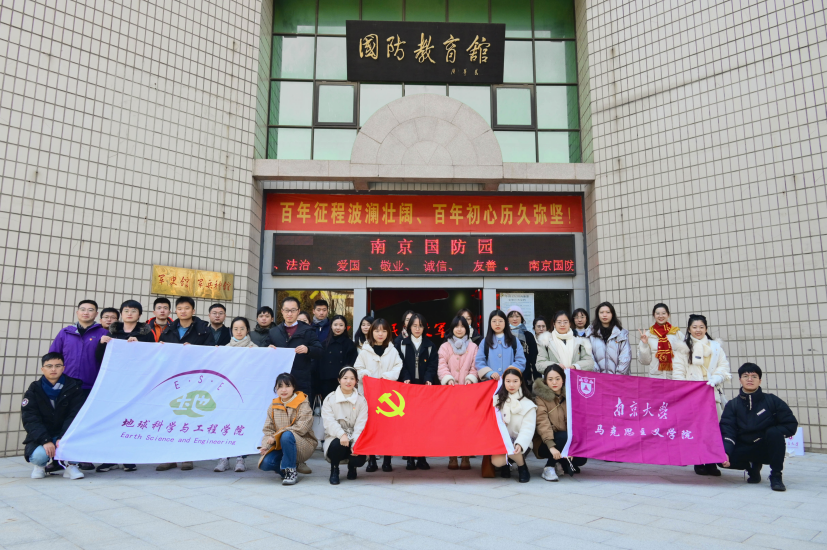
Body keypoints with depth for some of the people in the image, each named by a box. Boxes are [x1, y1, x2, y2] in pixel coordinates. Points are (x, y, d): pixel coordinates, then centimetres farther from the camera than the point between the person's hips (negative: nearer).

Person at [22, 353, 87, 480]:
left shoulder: (74, 387, -3)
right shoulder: (34, 390, -1)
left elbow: (75, 416, -11)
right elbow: (30, 420, -10)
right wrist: (45, 441, -25)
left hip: (65, 435, 0)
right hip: (40, 437, 0)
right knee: (39, 455, -31)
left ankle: (71, 464, -6)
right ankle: (40, 465, 7)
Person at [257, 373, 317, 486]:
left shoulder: (303, 404, -8)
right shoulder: (273, 406, 8)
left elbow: (301, 428, -20)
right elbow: (268, 429, 7)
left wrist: (276, 436, -21)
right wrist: (265, 445, -14)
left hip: (302, 445, -4)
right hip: (279, 446, 4)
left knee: (286, 436, -36)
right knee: (265, 463, -23)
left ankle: (291, 472, -18)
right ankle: (284, 471, 9)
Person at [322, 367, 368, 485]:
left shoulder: (361, 401, 4)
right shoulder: (330, 399, 2)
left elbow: (360, 425, -7)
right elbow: (329, 421, -11)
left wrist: (356, 443, -23)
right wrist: (341, 435, -29)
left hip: (354, 439, 1)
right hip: (336, 437, -1)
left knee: (360, 459, -25)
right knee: (337, 445, -35)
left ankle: (352, 466, 16)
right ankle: (334, 470, -2)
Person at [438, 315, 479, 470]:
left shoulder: (473, 347, 13)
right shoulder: (445, 347, 11)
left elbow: (475, 367, 8)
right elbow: (442, 366, 2)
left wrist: (470, 378, -10)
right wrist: (448, 379, -15)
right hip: (450, 388, 0)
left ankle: (466, 457, 2)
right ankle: (452, 457, 1)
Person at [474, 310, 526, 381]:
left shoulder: (514, 341, 10)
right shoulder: (485, 342, 10)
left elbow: (520, 361, 3)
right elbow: (479, 362, 3)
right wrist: (490, 373, -13)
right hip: (490, 381, 0)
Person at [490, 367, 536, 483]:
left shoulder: (528, 404, -2)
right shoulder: (497, 400, 7)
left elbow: (527, 429, -13)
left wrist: (519, 444, -31)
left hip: (520, 444, -2)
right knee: (496, 461, -29)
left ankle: (523, 468, -2)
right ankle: (505, 464, 11)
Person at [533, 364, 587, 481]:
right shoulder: (541, 397, -8)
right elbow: (542, 423, -20)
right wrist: (551, 446, -34)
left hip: (567, 441, 4)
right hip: (545, 443, -4)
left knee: (581, 459, -20)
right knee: (565, 436, -32)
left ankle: (564, 462, 12)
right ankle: (549, 467, -13)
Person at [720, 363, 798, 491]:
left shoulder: (772, 401, -3)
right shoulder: (732, 405, -1)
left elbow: (791, 424, -5)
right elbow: (727, 432, -12)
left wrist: (772, 433, -20)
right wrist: (725, 453, -29)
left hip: (768, 449, -1)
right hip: (745, 449, 2)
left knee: (774, 433, -32)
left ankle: (776, 476, -14)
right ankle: (753, 467, 8)